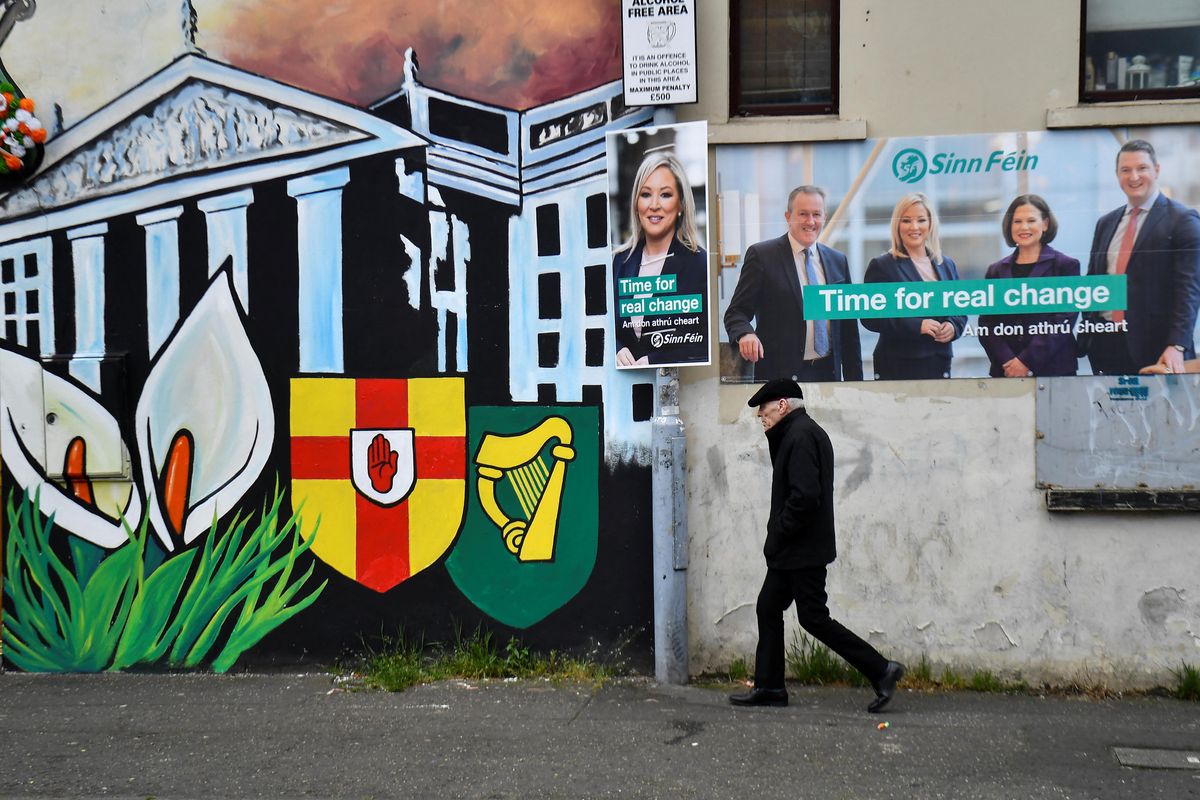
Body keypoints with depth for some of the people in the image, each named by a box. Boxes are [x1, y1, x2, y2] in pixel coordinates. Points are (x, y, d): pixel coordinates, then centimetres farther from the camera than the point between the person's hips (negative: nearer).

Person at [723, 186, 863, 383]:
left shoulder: (838, 261, 12)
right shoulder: (762, 255, -3)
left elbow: (849, 326, 14)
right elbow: (736, 312, -4)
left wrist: (855, 379, 10)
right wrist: (745, 334, -27)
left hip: (829, 372, 4)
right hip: (780, 375, -4)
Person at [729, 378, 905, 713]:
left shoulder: (801, 436, -18)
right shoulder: (802, 431, 15)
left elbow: (805, 495, -26)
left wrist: (778, 533, -17)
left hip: (803, 550, -11)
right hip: (792, 551, 11)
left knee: (814, 618, -4)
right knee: (768, 608, 13)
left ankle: (881, 670, 4)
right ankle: (769, 687, 20)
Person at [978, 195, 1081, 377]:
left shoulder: (1066, 266, 2)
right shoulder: (996, 271, 11)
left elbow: (1064, 322, -7)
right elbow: (986, 324, 4)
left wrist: (1027, 362, -14)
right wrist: (1007, 362, -11)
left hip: (1054, 369, -2)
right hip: (1006, 372, 2)